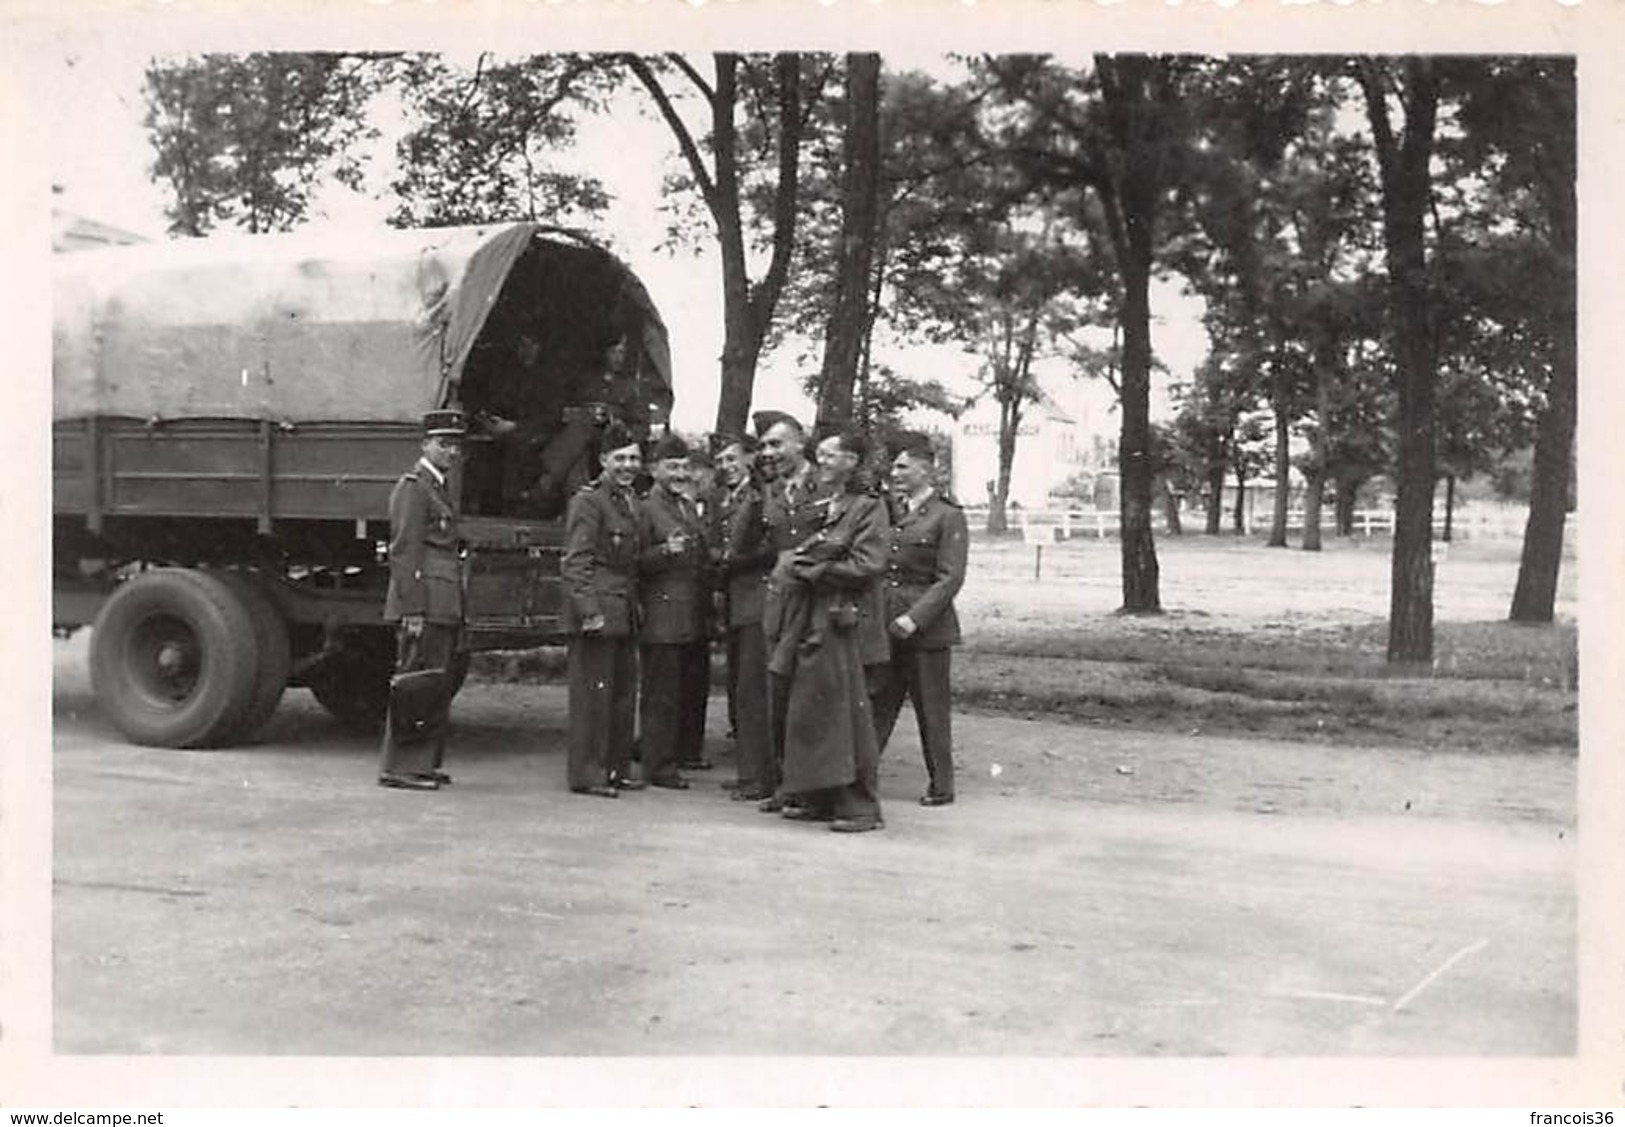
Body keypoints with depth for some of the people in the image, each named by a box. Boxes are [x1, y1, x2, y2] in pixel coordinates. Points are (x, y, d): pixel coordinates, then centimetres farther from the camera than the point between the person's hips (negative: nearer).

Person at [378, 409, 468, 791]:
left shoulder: (438, 487, 20)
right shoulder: (413, 487, -9)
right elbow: (404, 551, -15)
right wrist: (412, 609, -20)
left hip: (442, 607, 10)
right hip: (424, 605, -10)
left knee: (435, 686, 11)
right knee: (418, 684, -7)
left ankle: (422, 763, 17)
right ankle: (399, 767, -3)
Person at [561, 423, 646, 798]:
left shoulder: (631, 500, 16)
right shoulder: (588, 501, -10)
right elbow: (575, 563, -15)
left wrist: (636, 606, 13)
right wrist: (590, 611, -21)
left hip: (624, 612, 9)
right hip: (597, 610, -9)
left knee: (624, 691, 12)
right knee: (593, 692, -4)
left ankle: (615, 768, 22)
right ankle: (587, 773, 3)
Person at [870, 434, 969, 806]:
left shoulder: (948, 516, -6)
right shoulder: (888, 510, 13)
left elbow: (950, 579, -11)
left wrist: (915, 618, -19)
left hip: (927, 627, -5)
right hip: (884, 623, 5)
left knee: (932, 709, 3)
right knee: (875, 703, 5)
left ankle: (941, 785, 15)